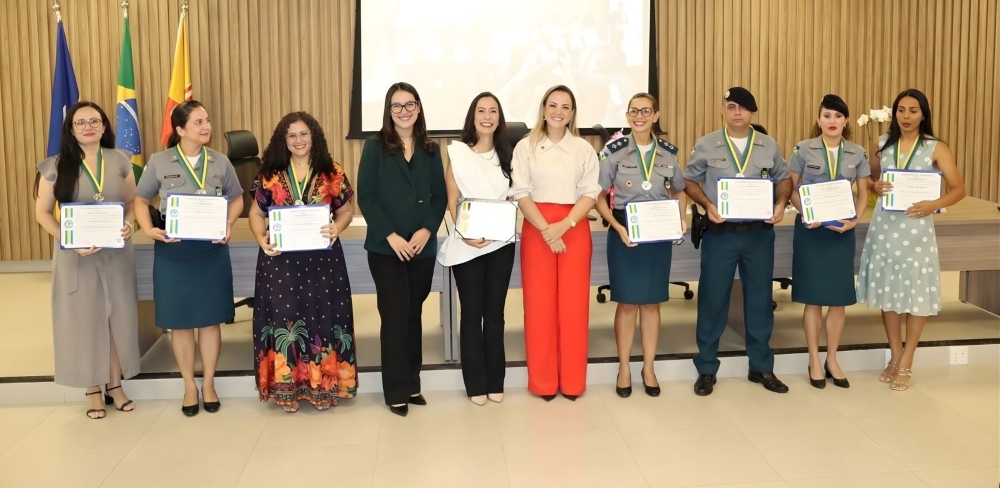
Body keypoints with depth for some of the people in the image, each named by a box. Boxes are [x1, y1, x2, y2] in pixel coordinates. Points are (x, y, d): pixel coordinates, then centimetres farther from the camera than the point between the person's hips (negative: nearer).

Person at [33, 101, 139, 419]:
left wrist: (128, 224, -11)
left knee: (118, 317, 8)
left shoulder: (120, 161, 3)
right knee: (84, 319, 4)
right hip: (77, 256, -2)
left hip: (116, 253, 2)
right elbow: (42, 212, -3)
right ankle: (93, 390, 16)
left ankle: (115, 385, 22)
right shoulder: (56, 166, -4)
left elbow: (132, 202, 10)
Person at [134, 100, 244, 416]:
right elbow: (141, 201, 5)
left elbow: (237, 199, 10)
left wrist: (229, 225, -7)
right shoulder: (159, 162, -3)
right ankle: (189, 386, 20)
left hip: (212, 250, 1)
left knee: (211, 318, 6)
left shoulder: (220, 162, 2)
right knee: (179, 320, 6)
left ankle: (208, 383, 20)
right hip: (173, 251, -1)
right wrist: (149, 229, -12)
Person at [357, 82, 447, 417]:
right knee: (394, 315, -4)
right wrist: (390, 235, -15)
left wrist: (426, 230, -11)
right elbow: (366, 196, -7)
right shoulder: (375, 147, -1)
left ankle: (412, 384, 19)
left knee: (413, 313, 10)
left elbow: (440, 196, 6)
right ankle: (396, 391, 4)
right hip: (385, 247, -3)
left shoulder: (430, 150, 9)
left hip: (423, 247, 3)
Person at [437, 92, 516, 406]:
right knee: (472, 312, 3)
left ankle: (495, 381, 17)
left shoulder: (506, 154, 8)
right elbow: (452, 201, -5)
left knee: (495, 311, 8)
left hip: (501, 242, 3)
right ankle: (476, 383, 12)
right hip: (466, 245, -3)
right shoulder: (457, 152, -1)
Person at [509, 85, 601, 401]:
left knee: (573, 304, 2)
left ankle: (572, 381, 13)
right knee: (539, 304, 1)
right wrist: (546, 229, -14)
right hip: (536, 229, -1)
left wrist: (565, 224, -14)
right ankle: (543, 381, 11)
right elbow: (521, 193, -3)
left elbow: (590, 193, 1)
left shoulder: (584, 149, 7)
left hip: (575, 229, 1)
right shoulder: (526, 147, 3)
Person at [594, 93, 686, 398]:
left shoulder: (668, 153, 5)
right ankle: (624, 368, 18)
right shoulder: (614, 151, -5)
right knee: (627, 303, 4)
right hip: (625, 233, -2)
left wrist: (681, 219, 1)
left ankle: (649, 368, 22)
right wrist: (617, 227, -17)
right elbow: (599, 196, -4)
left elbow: (679, 191, 18)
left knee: (651, 303, 10)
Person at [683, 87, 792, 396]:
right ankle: (706, 369, 15)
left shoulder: (769, 146, 6)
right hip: (720, 234, -2)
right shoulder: (706, 146, 0)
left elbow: (784, 179, 13)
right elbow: (690, 182, 4)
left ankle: (761, 367, 23)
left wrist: (781, 204, -6)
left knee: (759, 299, 9)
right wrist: (707, 205, -13)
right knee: (712, 299, 3)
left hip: (759, 233, 2)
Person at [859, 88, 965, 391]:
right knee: (887, 290, 9)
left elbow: (959, 189, -7)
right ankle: (895, 357, 24)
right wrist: (876, 187, -9)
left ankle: (906, 364, 14)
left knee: (916, 293, 1)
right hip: (885, 225, 3)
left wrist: (933, 205, -25)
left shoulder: (936, 148, -4)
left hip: (916, 227, -3)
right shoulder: (883, 144, 5)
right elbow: (870, 178, 15)